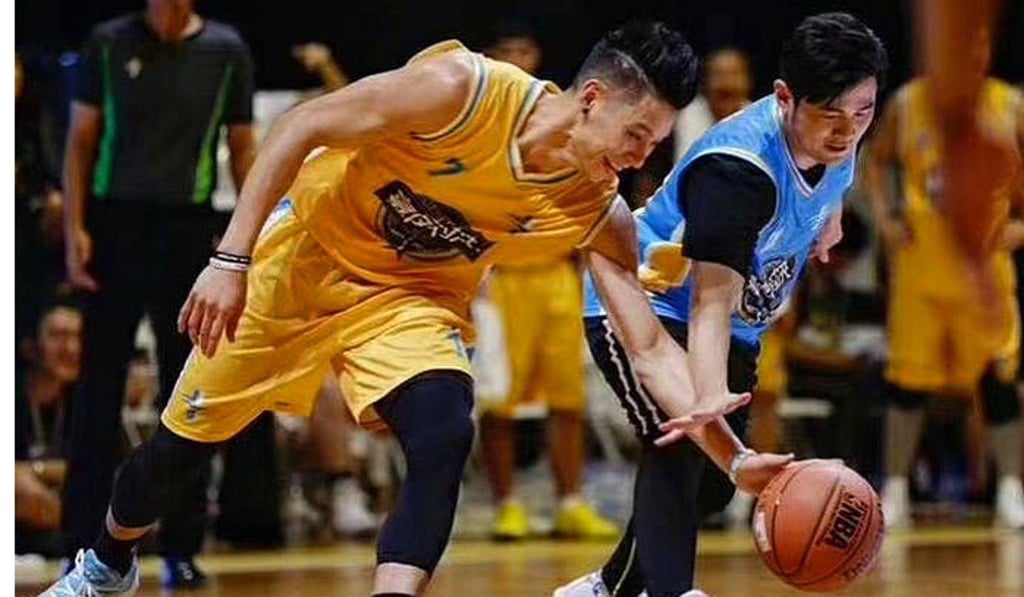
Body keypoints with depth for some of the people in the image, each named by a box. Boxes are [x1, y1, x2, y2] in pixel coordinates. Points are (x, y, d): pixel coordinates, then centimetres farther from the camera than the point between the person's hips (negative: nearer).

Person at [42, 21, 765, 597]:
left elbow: (650, 345, -16)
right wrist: (231, 259, -27)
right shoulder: (462, 89, -32)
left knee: (445, 438, -27)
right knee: (184, 440, 10)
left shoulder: (598, 216, -19)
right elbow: (301, 128, -24)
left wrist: (706, 417, -36)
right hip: (304, 255, -2)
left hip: (412, 295, 3)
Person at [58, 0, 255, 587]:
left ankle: (182, 548, 9)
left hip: (190, 228, 1)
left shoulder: (226, 50, 4)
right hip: (117, 221, -1)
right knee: (100, 387, 0)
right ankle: (83, 544, 5)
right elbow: (81, 140, 6)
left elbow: (242, 147, 8)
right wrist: (74, 229, -3)